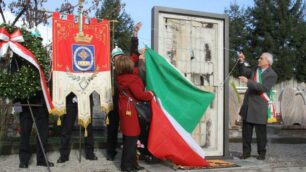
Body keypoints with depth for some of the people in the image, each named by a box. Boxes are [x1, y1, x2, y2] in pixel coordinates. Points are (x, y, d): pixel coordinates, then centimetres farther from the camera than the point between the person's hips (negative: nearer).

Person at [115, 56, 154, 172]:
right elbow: (139, 95, -21)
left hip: (126, 109, 10)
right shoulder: (132, 79, -18)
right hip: (131, 111, -10)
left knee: (128, 138, 14)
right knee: (131, 139, -3)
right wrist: (150, 94, -2)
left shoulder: (121, 78, 8)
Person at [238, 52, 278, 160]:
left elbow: (263, 87, -20)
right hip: (248, 105, 6)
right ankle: (246, 152, 18)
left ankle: (261, 153, 18)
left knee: (260, 131, 4)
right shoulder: (255, 70, 11)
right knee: (246, 130, 9)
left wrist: (248, 81, -27)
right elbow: (243, 72, 18)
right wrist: (242, 62, 1)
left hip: (259, 107, -6)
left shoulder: (272, 75, -9)